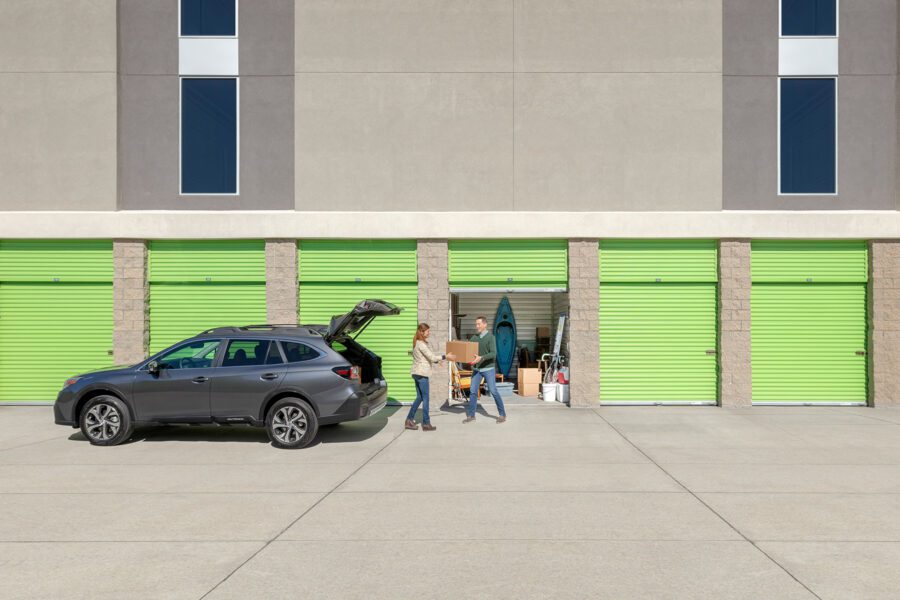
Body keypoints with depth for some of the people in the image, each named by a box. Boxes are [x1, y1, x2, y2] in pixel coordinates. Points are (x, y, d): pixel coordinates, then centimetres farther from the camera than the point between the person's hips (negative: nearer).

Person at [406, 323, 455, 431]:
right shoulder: (421, 344, -15)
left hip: (416, 373, 9)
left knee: (419, 397, 13)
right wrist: (445, 357, -13)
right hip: (421, 373, -9)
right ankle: (426, 424, 2)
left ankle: (409, 420, 15)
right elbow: (432, 357, -19)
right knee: (425, 398, -2)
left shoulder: (417, 343, 14)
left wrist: (438, 361, 17)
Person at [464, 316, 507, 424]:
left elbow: (493, 354, -19)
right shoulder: (474, 337, 7)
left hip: (488, 368, -5)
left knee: (493, 391, -6)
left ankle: (502, 414, 7)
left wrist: (481, 358, -32)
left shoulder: (490, 337, -9)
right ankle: (471, 415, 16)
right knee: (473, 391, 5)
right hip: (476, 369, 5)